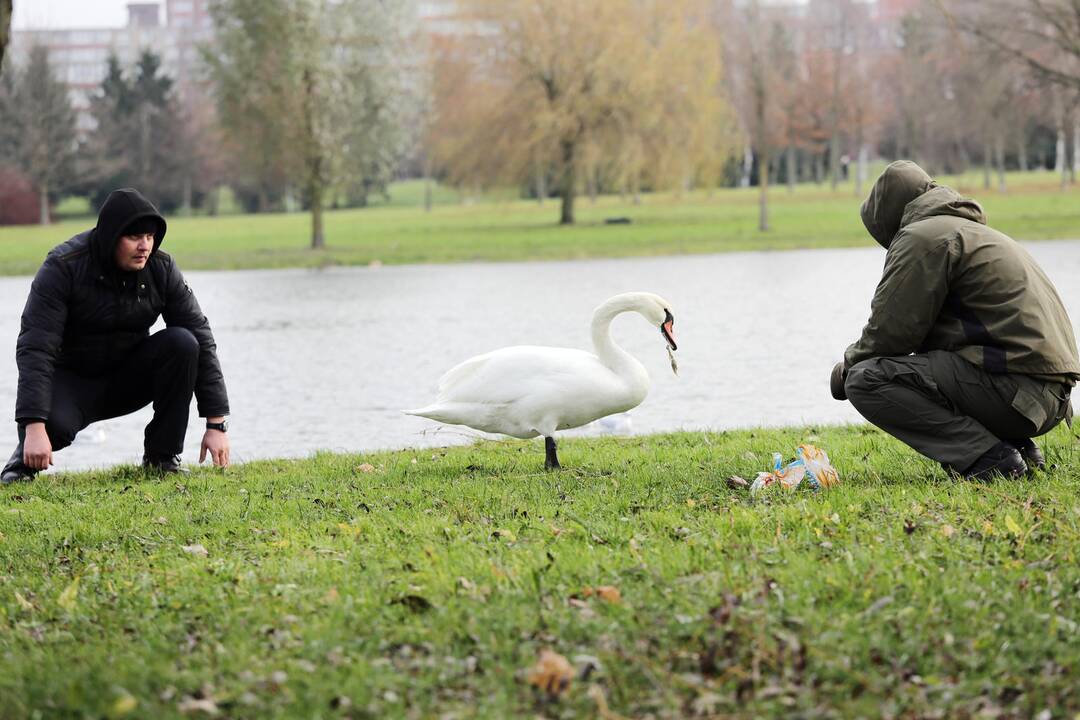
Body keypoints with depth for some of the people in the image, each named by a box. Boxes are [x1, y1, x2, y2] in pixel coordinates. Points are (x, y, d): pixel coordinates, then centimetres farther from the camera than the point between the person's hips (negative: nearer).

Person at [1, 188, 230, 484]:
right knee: (55, 422, -38)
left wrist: (216, 423, -19)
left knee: (181, 343, -24)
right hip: (72, 379, -4)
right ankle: (26, 457, 0)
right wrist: (34, 427, -40)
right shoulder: (64, 267, -23)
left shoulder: (161, 269, -12)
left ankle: (162, 458, -11)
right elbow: (34, 348, -29)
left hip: (128, 378, 4)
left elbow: (201, 339, -12)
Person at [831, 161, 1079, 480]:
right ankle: (1016, 447, 12)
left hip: (1013, 387, -10)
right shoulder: (969, 229, 28)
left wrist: (847, 366, 10)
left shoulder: (922, 237, -4)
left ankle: (988, 456, -17)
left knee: (866, 379, -14)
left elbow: (891, 331, -9)